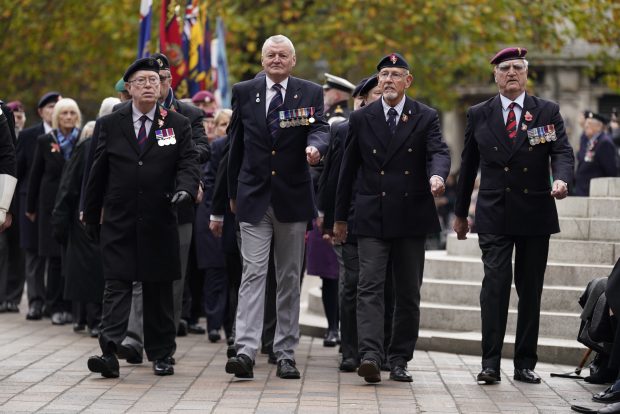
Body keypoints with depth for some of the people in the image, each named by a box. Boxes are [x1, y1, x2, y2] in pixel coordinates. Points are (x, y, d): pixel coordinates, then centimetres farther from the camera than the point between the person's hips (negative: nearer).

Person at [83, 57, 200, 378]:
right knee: (116, 286, -8)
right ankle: (110, 352, -17)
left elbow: (188, 163, -1)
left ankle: (161, 354, 18)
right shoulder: (110, 125, 6)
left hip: (159, 222, 1)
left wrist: (185, 188, -23)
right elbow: (97, 174, 9)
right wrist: (91, 217, 10)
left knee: (159, 289, 8)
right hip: (118, 222, -1)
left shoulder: (178, 125, 6)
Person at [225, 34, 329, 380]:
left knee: (290, 278, 7)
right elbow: (236, 144, 12)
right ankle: (245, 351, -16)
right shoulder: (244, 92, 6)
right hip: (253, 197, 0)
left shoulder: (310, 93, 3)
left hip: (292, 197, 0)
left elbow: (320, 128, -11)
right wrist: (233, 192, 14)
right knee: (253, 273, -9)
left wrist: (314, 146, -35)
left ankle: (286, 354, 13)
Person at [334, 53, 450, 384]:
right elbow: (348, 170, 11)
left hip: (411, 217, 1)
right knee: (370, 287, -13)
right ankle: (369, 356, -22)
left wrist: (437, 175, -36)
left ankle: (399, 360, 15)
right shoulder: (361, 119, 6)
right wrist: (340, 217, 12)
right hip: (372, 218, 0)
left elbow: (439, 152, -12)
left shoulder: (425, 117, 4)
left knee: (408, 292, 6)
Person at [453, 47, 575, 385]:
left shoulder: (547, 112, 5)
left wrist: (561, 179, -28)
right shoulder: (478, 115, 8)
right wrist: (460, 213, 15)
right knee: (495, 283, -13)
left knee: (530, 289, 6)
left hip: (535, 215, 1)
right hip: (494, 215, -1)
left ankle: (525, 363, 13)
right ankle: (490, 363, -13)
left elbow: (562, 151, -6)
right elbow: (468, 166, 13)